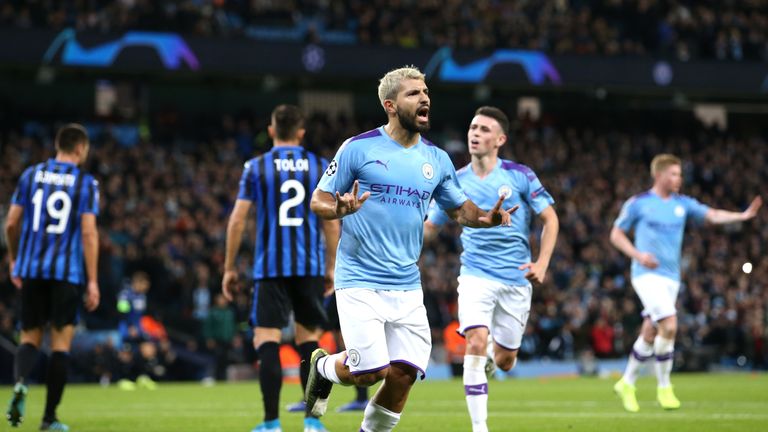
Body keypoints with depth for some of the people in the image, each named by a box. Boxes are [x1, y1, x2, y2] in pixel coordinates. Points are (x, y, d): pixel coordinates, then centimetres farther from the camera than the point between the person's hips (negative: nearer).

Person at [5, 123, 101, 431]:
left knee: (30, 337, 11)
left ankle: (20, 382, -20)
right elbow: (89, 232, -8)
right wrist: (93, 281, -6)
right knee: (61, 341, 4)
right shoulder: (86, 183, -1)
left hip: (31, 269, 3)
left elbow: (11, 223, 7)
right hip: (67, 272, -2)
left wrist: (13, 260, 22)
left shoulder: (31, 175, 8)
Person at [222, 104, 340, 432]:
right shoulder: (320, 167, 7)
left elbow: (237, 220, -1)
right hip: (310, 267, 2)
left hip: (270, 267, -2)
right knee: (308, 340, 11)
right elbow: (332, 222, 6)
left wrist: (229, 268, 6)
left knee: (266, 341, -2)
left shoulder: (256, 167, 3)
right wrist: (331, 268, 14)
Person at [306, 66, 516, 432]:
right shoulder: (358, 149, -5)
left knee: (403, 375, -4)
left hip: (407, 288, 5)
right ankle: (323, 368, 21)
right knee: (369, 371, -12)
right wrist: (341, 209, -24)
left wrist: (485, 217, -3)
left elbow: (458, 207, 20)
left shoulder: (437, 159, 9)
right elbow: (319, 201, -1)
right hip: (361, 282, -5)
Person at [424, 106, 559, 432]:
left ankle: (492, 358, 47)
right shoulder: (456, 182, 1)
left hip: (516, 280, 0)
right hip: (476, 276, 0)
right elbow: (430, 226, 12)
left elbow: (550, 219, 2)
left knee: (504, 360, 7)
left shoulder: (520, 175, -4)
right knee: (476, 342, -22)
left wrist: (542, 264, -9)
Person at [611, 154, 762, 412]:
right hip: (647, 274, -6)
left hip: (671, 277, 6)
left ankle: (627, 384, 25)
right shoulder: (638, 203, -3)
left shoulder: (683, 204, 9)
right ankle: (664, 387, -6)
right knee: (669, 326, -19)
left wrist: (743, 215, -18)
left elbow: (713, 215, -2)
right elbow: (616, 234, 3)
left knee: (650, 334, 9)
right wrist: (638, 255, -13)